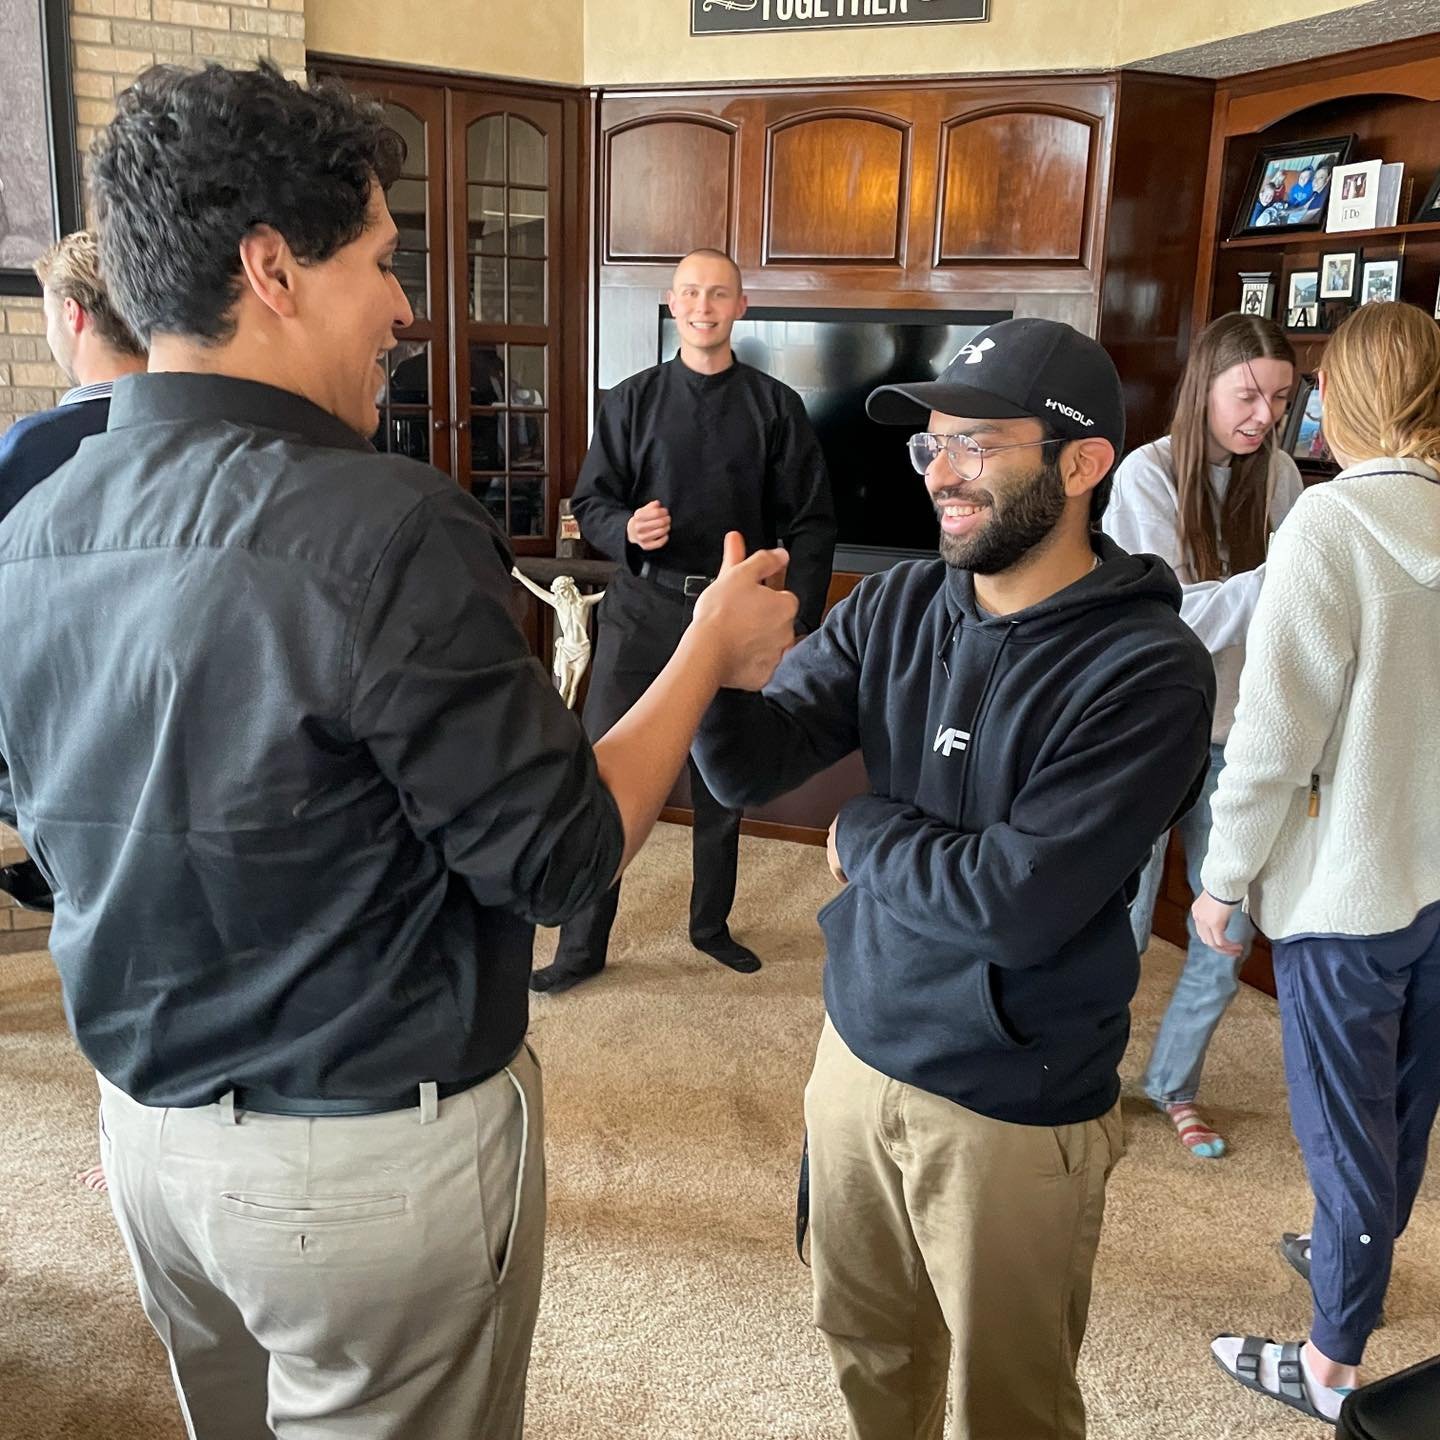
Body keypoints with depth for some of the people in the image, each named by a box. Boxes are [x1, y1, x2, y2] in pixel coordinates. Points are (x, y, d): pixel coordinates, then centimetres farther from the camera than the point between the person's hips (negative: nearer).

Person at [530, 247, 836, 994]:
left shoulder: (775, 406, 3)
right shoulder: (631, 400, 4)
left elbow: (810, 525, 3)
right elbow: (590, 503, 5)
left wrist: (797, 624, -5)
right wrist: (627, 529, -18)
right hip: (642, 608, 0)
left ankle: (711, 924, 32)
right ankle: (582, 945, 11)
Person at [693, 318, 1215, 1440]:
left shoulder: (1149, 672, -20)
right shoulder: (897, 608, -3)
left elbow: (1014, 903, -25)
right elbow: (751, 767, -10)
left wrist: (864, 831, -10)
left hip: (1014, 1112, -5)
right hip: (856, 1049, 5)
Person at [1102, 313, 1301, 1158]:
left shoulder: (1277, 475, 0)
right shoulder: (1148, 475, -14)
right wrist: (1274, 581, -30)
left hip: (1230, 731, 5)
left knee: (1233, 925, 9)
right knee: (1124, 923, 5)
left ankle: (1175, 1081, 32)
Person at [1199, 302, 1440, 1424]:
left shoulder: (1335, 521, -21)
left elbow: (1275, 731, -21)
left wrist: (1225, 875, -9)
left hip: (1349, 881, -7)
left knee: (1344, 1120, 7)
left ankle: (1334, 1365, 24)